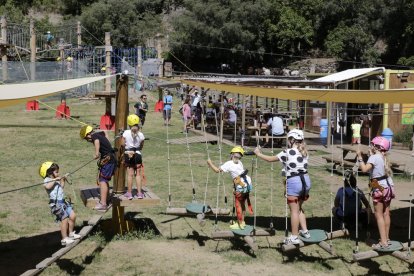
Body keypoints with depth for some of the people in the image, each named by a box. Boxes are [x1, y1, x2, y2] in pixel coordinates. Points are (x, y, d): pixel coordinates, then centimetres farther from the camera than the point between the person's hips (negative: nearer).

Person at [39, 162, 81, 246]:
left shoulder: (55, 181, 18)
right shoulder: (47, 180, -8)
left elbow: (61, 187, 37)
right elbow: (47, 186, -32)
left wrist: (63, 180, 26)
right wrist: (55, 180, -24)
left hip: (63, 202, 9)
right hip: (56, 204, -9)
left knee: (73, 216, 8)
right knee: (65, 219, -10)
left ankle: (71, 233, 26)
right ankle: (64, 239, -1)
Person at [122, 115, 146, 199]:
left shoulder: (126, 133, -10)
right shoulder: (141, 134, -6)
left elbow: (123, 144, -6)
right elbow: (141, 146, 2)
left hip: (128, 154, 0)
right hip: (137, 154, 0)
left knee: (130, 174, 6)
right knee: (138, 174, 8)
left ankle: (129, 193, 10)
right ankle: (139, 192, 9)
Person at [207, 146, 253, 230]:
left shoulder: (229, 164, -9)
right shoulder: (239, 163, 11)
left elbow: (217, 170, -11)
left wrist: (210, 163, 1)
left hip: (241, 187, -7)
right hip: (248, 184, 7)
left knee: (238, 205, 8)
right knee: (242, 203, 21)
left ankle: (240, 224, 14)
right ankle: (242, 221, 31)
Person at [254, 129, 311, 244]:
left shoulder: (287, 152, -11)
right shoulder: (304, 152, 6)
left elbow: (270, 159, -4)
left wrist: (258, 154, 9)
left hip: (293, 182, -7)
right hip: (305, 180, 7)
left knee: (294, 210, 0)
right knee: (299, 208, 23)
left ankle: (294, 237, 5)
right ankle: (305, 231, 24)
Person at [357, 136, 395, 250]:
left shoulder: (374, 157, -14)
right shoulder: (384, 158, 10)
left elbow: (364, 169, -27)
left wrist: (359, 157, -18)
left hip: (379, 188, -8)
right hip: (388, 187, 8)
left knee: (379, 215, -4)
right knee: (386, 214, 14)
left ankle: (383, 242, -7)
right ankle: (386, 239, 22)